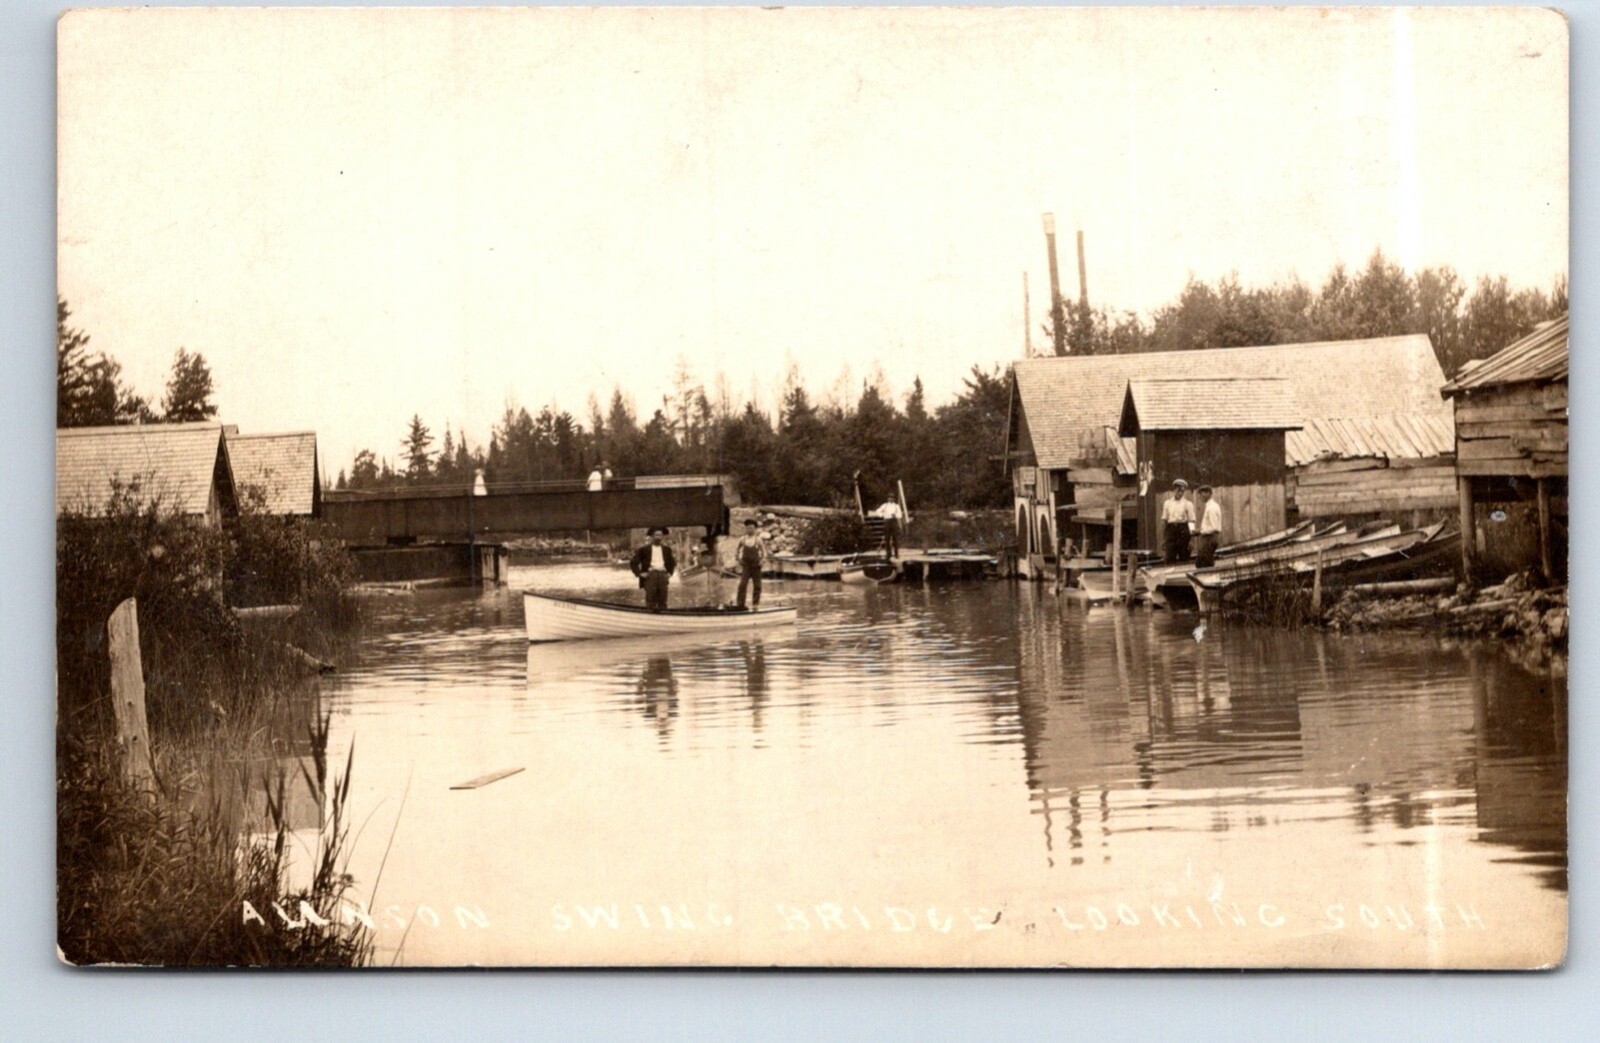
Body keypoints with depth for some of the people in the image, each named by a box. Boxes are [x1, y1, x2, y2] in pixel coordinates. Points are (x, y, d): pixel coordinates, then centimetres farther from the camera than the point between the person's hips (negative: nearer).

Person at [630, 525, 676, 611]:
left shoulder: (666, 549, 18)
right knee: (651, 597, -11)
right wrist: (639, 573, -4)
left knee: (662, 599, -3)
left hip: (663, 574, 3)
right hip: (650, 574, -3)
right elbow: (633, 563, 6)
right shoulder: (644, 549, 7)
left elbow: (672, 563, 32)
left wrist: (670, 573, 17)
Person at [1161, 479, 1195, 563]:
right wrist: (1162, 537, 6)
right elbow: (1164, 520, 11)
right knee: (1170, 558, -4)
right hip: (1170, 529, 2)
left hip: (1183, 529, -2)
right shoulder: (1167, 503, 11)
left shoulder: (1187, 504, 2)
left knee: (1184, 557, 2)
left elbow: (1192, 522, -1)